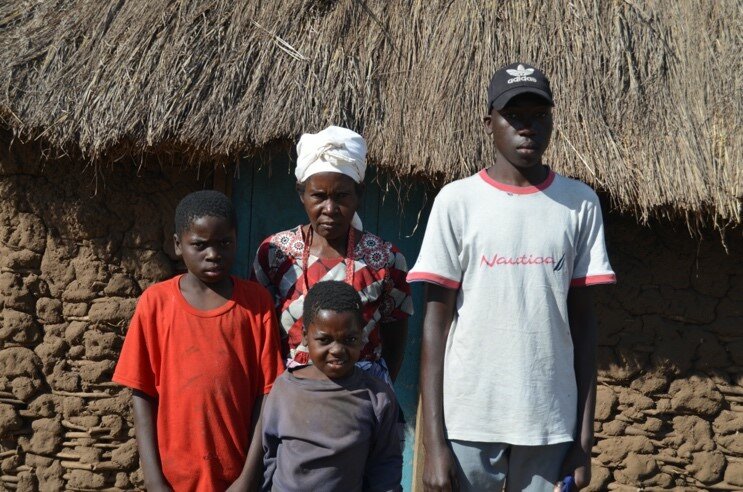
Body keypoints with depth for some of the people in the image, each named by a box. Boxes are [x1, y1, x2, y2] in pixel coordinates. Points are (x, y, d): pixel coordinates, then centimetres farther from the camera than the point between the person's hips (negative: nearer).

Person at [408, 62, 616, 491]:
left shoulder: (580, 204, 4)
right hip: (468, 422, -1)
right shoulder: (457, 201, -2)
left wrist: (586, 436, 3)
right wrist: (434, 443, -7)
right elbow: (437, 322, -2)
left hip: (551, 424, 2)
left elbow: (583, 321, 6)